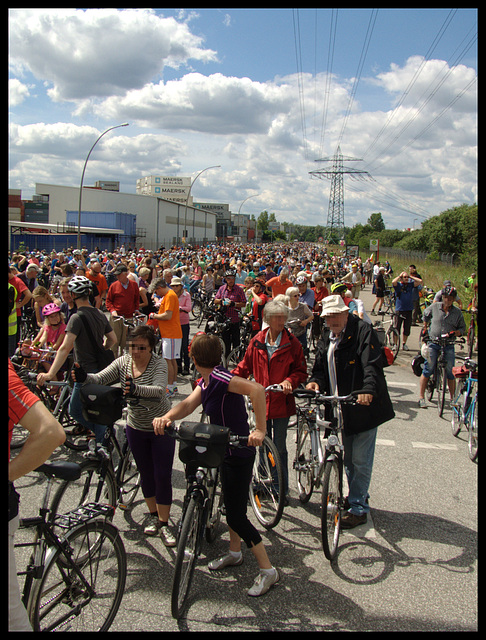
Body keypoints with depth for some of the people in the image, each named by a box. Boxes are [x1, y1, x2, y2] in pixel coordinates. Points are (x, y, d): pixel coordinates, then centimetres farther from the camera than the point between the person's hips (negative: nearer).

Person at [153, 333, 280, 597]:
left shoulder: (219, 378, -25)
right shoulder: (206, 381, 5)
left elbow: (257, 389, -39)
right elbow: (188, 404, -8)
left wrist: (260, 429, -40)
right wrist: (167, 417, -28)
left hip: (238, 455, -10)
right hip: (227, 452, 10)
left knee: (236, 515, -2)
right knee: (232, 506, 25)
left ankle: (268, 571, 10)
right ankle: (234, 553, 45)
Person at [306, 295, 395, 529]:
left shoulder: (363, 331, -11)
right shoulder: (326, 336, 12)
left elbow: (373, 366, -21)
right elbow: (321, 365, 12)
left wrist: (368, 390, -37)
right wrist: (315, 381, -9)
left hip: (363, 406, -7)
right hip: (340, 407, 7)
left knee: (360, 461, 0)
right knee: (348, 458, 19)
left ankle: (358, 509, 12)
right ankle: (357, 497, 37)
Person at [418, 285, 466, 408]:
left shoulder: (457, 312, 2)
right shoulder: (434, 307, 0)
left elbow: (462, 327, 9)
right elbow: (425, 314, 20)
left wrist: (457, 332, -10)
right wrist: (425, 326, 19)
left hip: (448, 346, 1)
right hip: (433, 343, -1)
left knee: (450, 373, 2)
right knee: (427, 370, -4)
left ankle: (453, 398, 16)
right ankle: (421, 397, 5)